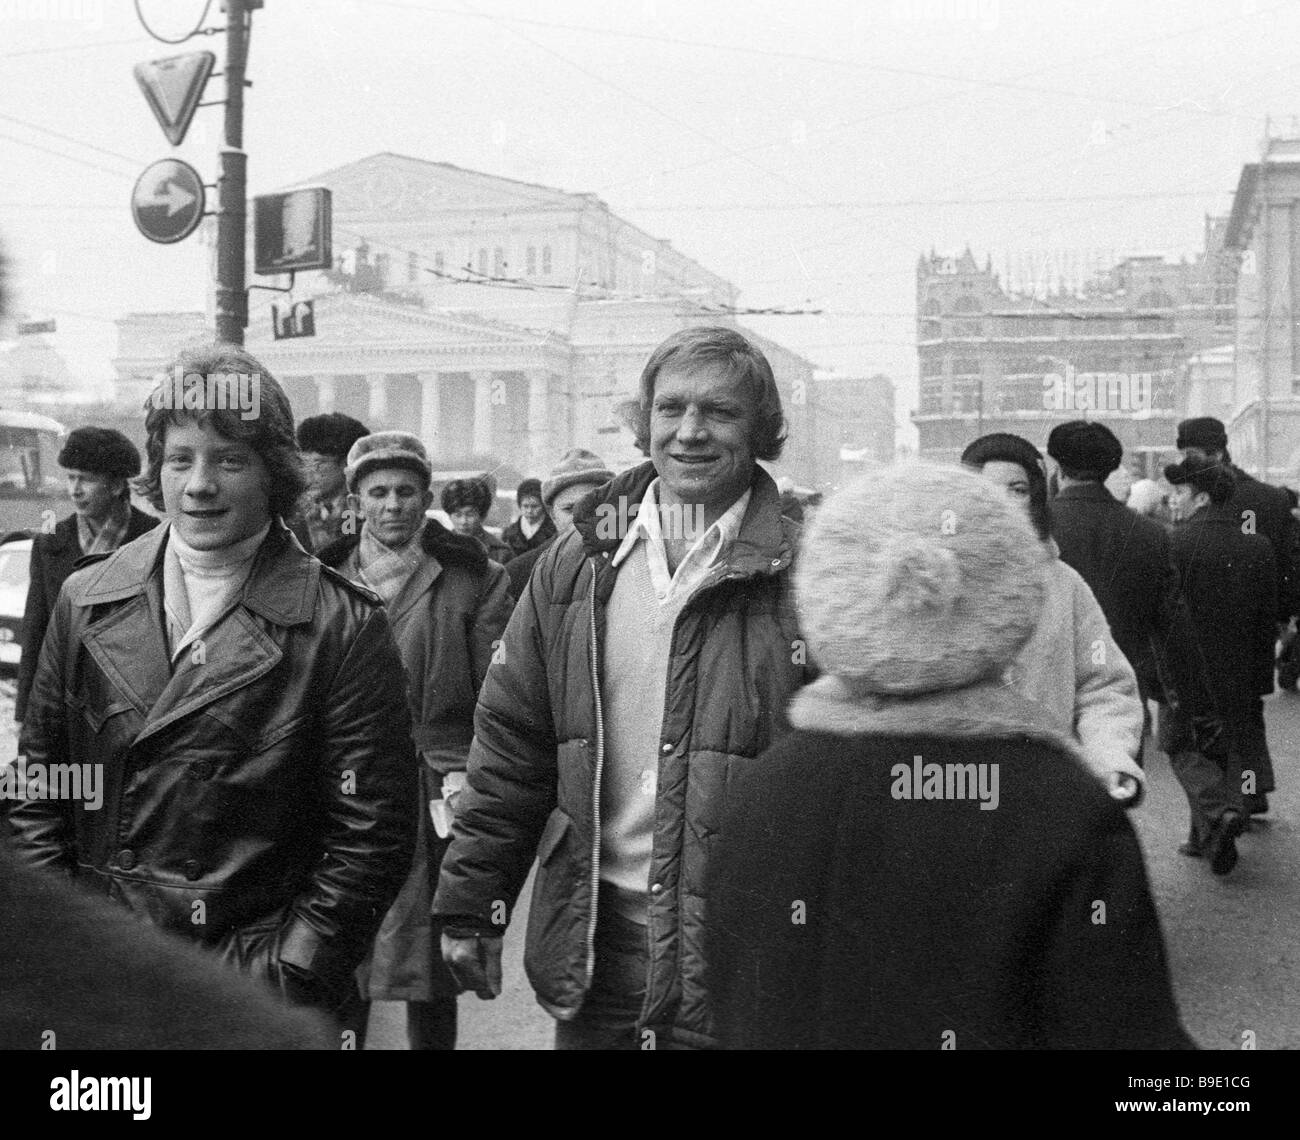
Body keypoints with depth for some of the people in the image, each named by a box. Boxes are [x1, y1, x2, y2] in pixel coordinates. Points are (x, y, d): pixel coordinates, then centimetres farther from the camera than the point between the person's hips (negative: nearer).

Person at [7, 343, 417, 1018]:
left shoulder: (342, 628, -9)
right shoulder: (86, 601, 3)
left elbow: (369, 835, -9)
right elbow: (37, 792, 7)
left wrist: (284, 977, -14)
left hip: (259, 990, -3)